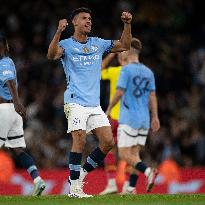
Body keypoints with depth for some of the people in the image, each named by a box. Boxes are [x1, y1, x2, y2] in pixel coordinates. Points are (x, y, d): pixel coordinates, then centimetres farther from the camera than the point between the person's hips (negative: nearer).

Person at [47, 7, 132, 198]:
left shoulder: (98, 44, 15)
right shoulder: (66, 45, -1)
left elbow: (124, 46, 19)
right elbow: (52, 55, -21)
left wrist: (127, 25, 4)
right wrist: (59, 32, -36)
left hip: (94, 104, 6)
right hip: (75, 102, -6)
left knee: (108, 142, -3)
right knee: (80, 140, -17)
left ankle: (80, 174, 12)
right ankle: (74, 187, -10)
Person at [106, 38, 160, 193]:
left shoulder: (126, 70, -8)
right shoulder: (148, 72, 11)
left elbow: (119, 93, -13)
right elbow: (152, 96, 8)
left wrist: (109, 109, 0)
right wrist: (155, 118, 8)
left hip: (129, 119, -7)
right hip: (144, 120, 7)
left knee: (124, 154, -7)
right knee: (134, 155, 10)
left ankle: (148, 171, -28)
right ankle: (131, 189, 3)